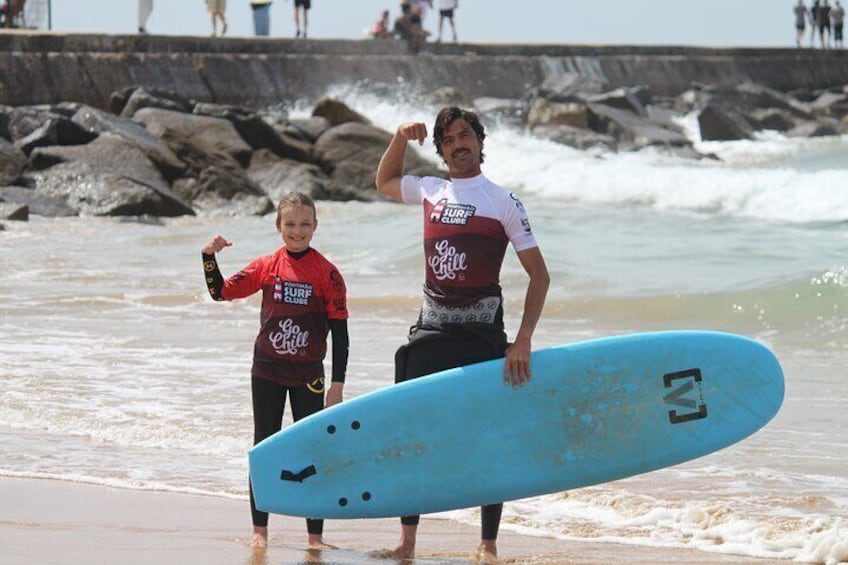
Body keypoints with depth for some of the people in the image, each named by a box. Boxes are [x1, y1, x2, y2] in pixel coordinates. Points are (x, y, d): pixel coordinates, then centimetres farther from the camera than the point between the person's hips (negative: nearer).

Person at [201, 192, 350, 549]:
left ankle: (315, 536, 7)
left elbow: (339, 331, -5)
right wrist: (209, 257, -11)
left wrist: (338, 383, -8)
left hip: (308, 374, -2)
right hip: (267, 370, 2)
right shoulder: (266, 267, 0)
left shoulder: (327, 273, -7)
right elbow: (221, 292, 5)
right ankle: (259, 530, 14)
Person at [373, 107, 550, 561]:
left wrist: (523, 339, -14)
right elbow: (384, 183, 33)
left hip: (480, 334, -4)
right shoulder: (430, 192, 11)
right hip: (430, 331, 4)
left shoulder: (502, 201, -3)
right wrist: (400, 138, 15)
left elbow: (539, 275, -4)